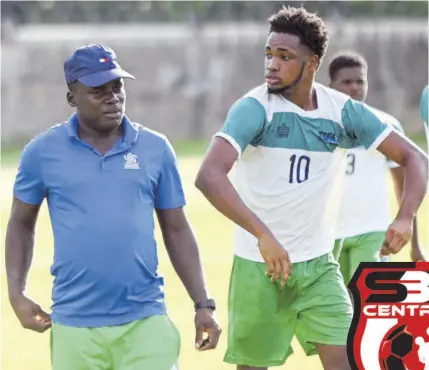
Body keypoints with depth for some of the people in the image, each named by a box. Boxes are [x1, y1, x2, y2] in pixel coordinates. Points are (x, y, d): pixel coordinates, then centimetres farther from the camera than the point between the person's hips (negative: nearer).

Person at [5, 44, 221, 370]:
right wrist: (16, 294, -1)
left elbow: (176, 230, 9)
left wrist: (203, 304, 3)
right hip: (75, 326, 0)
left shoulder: (156, 149, 5)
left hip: (146, 321, 0)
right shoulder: (43, 152, 1)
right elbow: (21, 225, 11)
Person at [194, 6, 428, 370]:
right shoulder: (254, 108, -15)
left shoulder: (343, 111, -2)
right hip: (260, 266, -3)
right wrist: (263, 235, -38)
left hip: (319, 265, 3)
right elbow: (209, 176, -29)